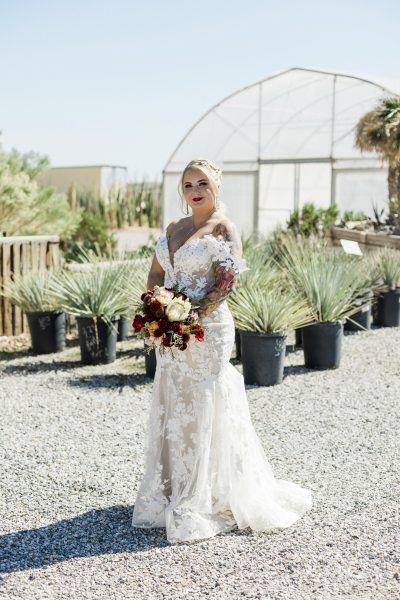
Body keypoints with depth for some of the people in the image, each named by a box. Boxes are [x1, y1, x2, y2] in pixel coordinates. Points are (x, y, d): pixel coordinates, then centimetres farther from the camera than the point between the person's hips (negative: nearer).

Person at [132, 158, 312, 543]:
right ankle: (170, 493, 26)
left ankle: (201, 503, 9)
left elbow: (226, 282, -14)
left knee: (202, 410, -2)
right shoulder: (173, 228, 15)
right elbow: (156, 273, 16)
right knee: (170, 409, 12)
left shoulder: (223, 229, -5)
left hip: (206, 331, -7)